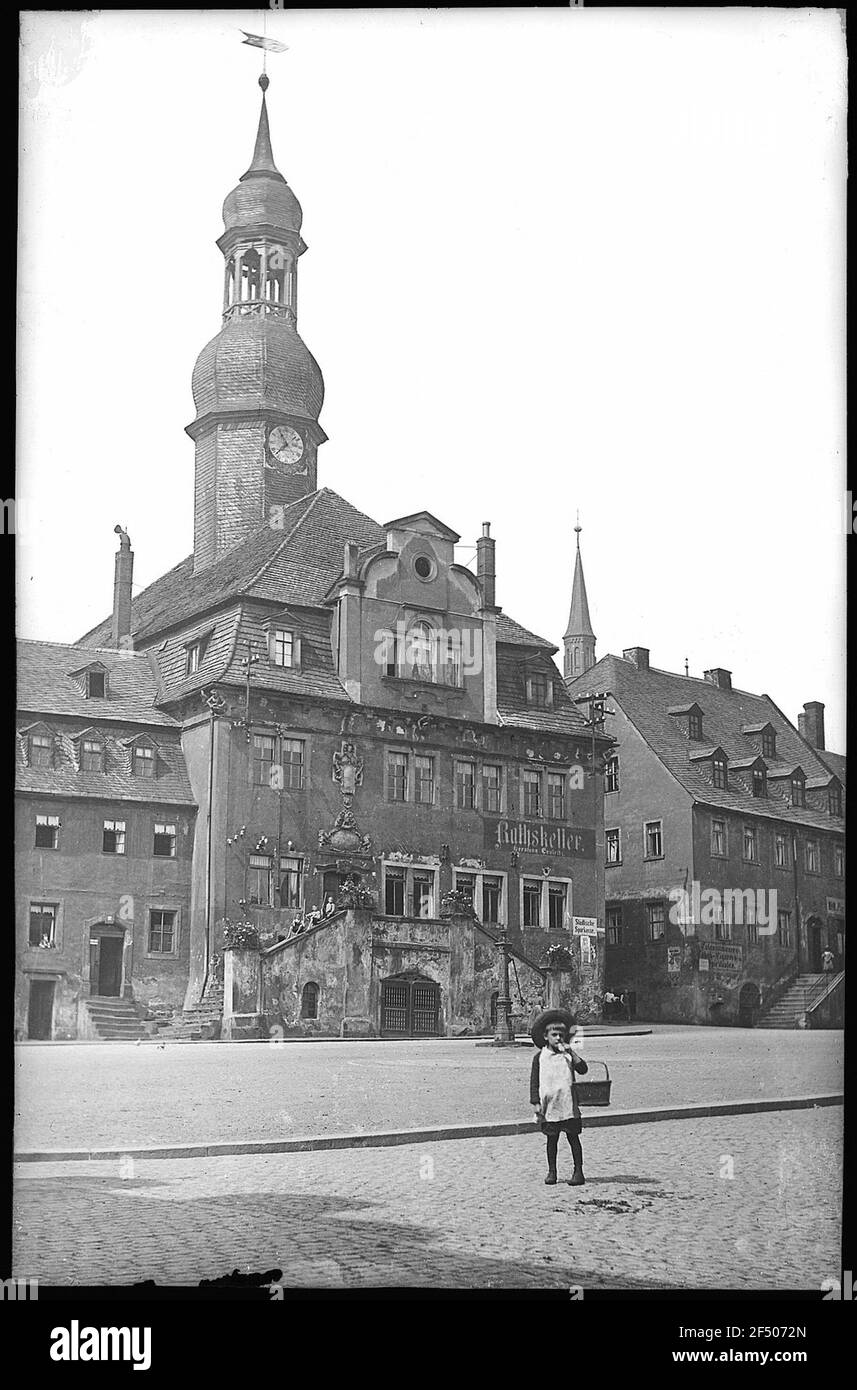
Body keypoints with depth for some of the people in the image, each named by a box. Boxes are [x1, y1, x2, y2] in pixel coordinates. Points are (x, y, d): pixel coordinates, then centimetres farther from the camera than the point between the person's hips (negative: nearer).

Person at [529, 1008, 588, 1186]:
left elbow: (583, 1069, -10)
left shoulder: (568, 1055, 5)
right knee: (551, 1138, 8)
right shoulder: (540, 1057, 4)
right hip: (548, 1105, 0)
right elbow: (534, 1082, 4)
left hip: (568, 1105, 0)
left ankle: (578, 1171, 7)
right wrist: (536, 1103, -3)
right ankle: (551, 1171, 18)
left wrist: (570, 1051, -15)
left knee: (573, 1136, 1)